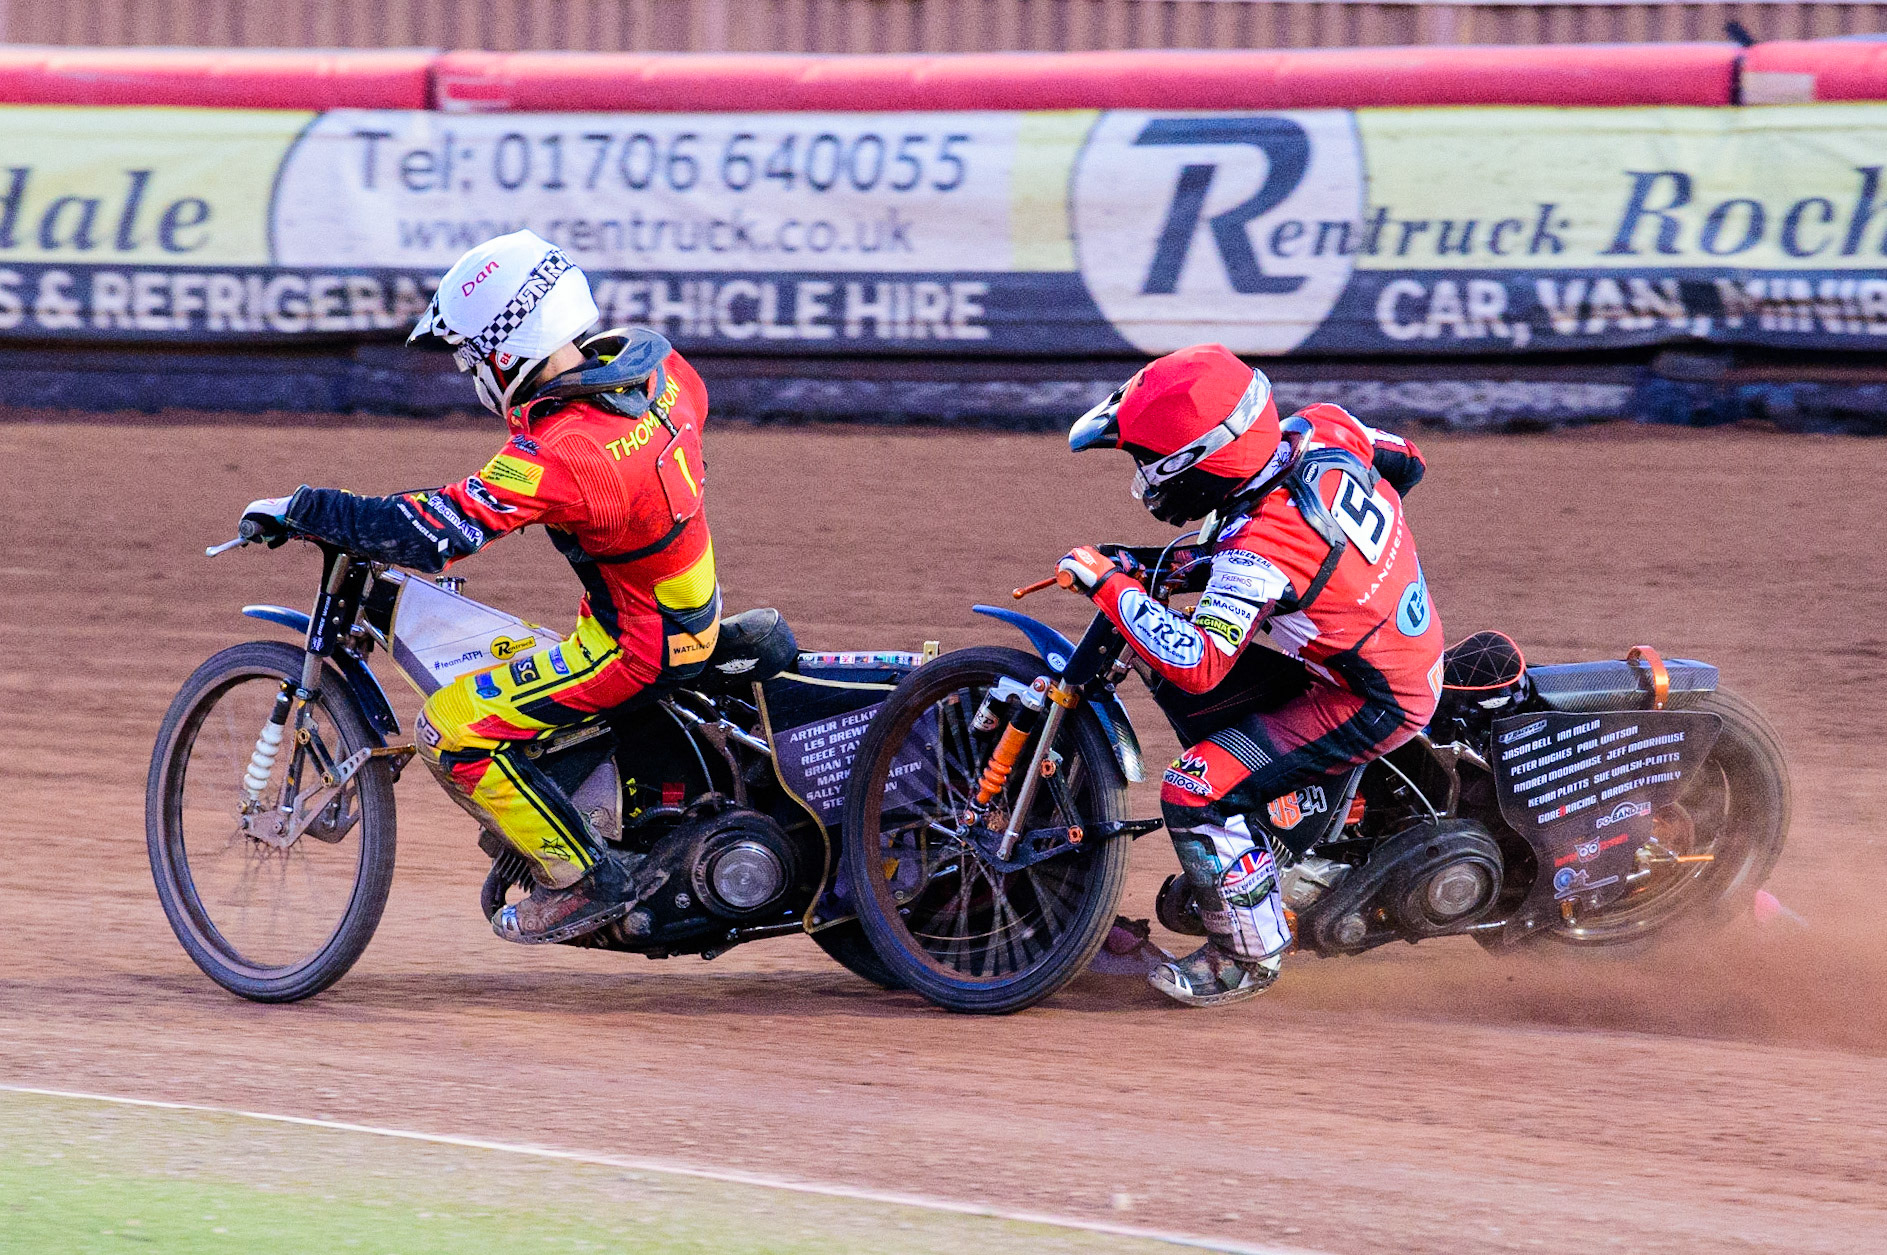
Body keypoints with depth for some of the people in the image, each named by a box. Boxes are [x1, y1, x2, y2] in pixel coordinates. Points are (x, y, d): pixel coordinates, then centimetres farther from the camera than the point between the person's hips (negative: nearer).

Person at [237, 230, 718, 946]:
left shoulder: (557, 455, -29)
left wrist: (301, 510, -23)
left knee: (454, 732, -11)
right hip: (694, 610, 9)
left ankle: (580, 882, -4)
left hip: (634, 643, -9)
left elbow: (432, 532, -32)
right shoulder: (660, 365, -5)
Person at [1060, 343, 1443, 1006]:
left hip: (1375, 704, -9)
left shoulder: (1261, 548, -33)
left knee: (1195, 793, -13)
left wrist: (1111, 587, -27)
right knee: (1176, 685, 17)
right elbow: (1404, 463, 9)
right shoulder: (1318, 431, -11)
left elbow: (1198, 664, -38)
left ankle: (1247, 953, 6)